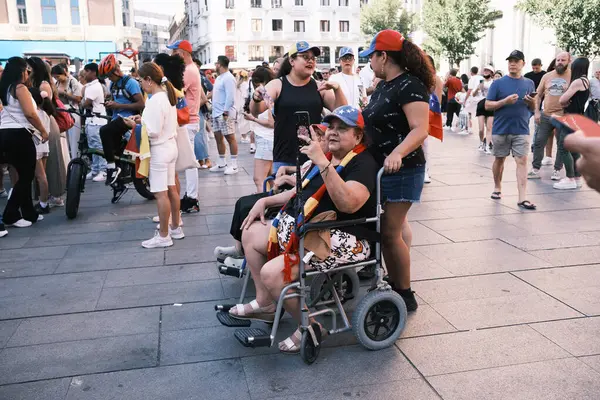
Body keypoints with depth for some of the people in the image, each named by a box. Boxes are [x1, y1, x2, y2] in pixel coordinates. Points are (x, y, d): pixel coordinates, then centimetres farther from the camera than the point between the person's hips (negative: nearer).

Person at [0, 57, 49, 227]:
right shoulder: (20, 88, -8)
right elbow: (30, 113, -17)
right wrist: (43, 131, -7)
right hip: (18, 135, -9)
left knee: (24, 175, 15)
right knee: (26, 176, 0)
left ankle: (28, 213, 19)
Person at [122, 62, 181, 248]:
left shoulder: (155, 100, -21)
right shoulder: (167, 94, 9)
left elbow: (154, 132, -22)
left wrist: (135, 125, -9)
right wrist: (144, 120, 7)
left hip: (159, 150, -10)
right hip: (170, 146, 10)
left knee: (161, 194, -3)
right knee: (171, 189, 15)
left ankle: (163, 236, 4)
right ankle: (176, 228, 25)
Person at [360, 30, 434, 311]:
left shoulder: (410, 86, -16)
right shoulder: (383, 86, 13)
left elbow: (420, 130, -26)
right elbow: (369, 122, 21)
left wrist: (397, 153, -40)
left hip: (401, 170, -9)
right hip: (379, 168, 10)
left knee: (390, 233, -6)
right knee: (388, 229, 15)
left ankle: (405, 295, 7)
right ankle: (393, 285, 27)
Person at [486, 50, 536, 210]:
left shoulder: (529, 83, 8)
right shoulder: (498, 83, -1)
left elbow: (534, 108, 14)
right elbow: (487, 105, -5)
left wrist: (532, 102, -10)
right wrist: (505, 101, -19)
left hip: (521, 130, 1)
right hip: (500, 130, -1)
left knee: (522, 161, -7)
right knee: (499, 159, 13)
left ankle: (522, 198, -10)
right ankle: (497, 188, 34)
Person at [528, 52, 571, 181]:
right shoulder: (547, 76, 8)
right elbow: (538, 95, 13)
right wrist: (537, 112, 4)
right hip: (545, 116, 3)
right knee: (538, 142, 3)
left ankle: (557, 170, 17)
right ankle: (535, 169, 12)